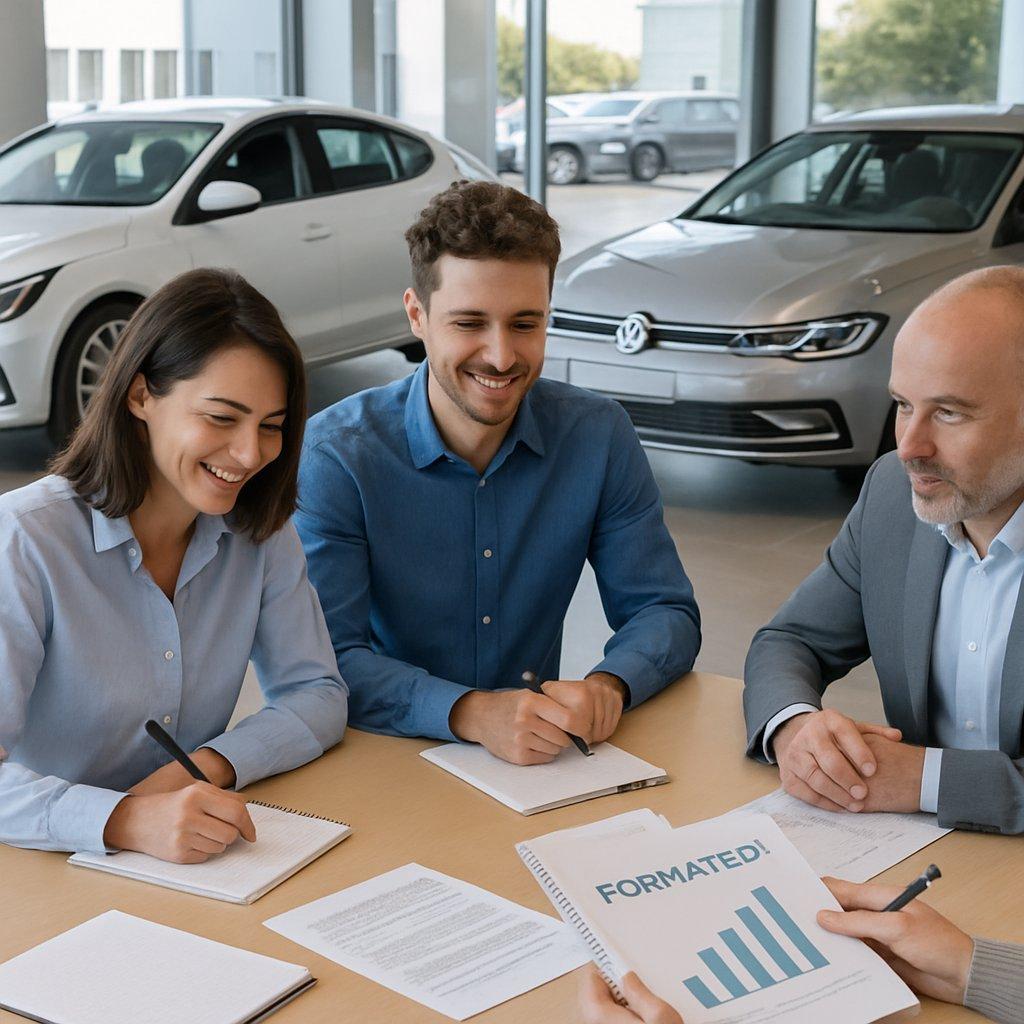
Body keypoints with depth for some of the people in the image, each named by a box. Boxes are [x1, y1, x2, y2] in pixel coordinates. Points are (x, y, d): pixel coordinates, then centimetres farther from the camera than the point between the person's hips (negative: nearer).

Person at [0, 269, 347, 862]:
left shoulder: (261, 530, 1)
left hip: (199, 858, 2)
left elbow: (319, 694, 3)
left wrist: (214, 764, -15)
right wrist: (126, 820, -37)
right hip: (49, 865, -2)